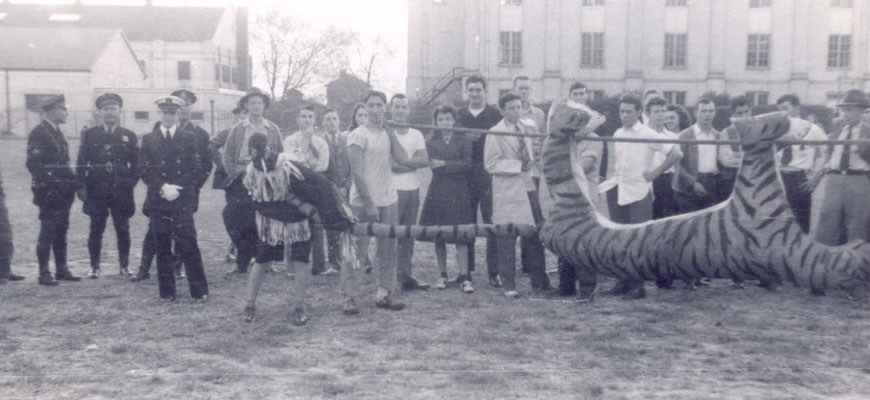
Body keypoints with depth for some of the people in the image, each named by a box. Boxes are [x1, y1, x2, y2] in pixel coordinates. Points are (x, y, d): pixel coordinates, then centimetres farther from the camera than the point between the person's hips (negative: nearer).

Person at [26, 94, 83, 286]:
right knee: (47, 232, -4)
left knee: (61, 232, 12)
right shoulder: (38, 133, -10)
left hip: (63, 192, 8)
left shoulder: (57, 132, 17)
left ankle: (62, 270, 18)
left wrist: (75, 181, 13)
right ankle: (44, 274, 3)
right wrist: (47, 184, -21)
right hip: (49, 192, -8)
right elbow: (33, 164, -16)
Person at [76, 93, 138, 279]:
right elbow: (81, 163, 6)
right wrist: (84, 185, -1)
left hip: (121, 192, 0)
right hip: (96, 192, 0)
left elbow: (136, 164, 9)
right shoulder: (89, 135, 7)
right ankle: (94, 267, 13)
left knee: (123, 230, 3)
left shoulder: (129, 136, 8)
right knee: (96, 230, 3)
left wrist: (129, 183, -1)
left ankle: (124, 265, 14)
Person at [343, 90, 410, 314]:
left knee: (388, 250, 9)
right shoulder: (359, 135, -8)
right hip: (363, 202, -6)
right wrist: (368, 204, -17)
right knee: (356, 251, -3)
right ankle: (349, 297, 3)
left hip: (388, 200, 7)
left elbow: (402, 159, -2)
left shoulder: (388, 134, 12)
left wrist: (390, 131, -4)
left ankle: (384, 293, 18)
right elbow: (357, 172, -13)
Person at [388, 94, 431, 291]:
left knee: (408, 236, 9)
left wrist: (402, 163, -11)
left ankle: (406, 276, 15)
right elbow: (388, 164, -14)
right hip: (393, 190, -6)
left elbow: (425, 160, 1)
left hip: (413, 190, 6)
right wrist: (413, 162, -9)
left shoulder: (416, 134, 14)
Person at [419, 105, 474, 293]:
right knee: (438, 237, 5)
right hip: (438, 193, 2)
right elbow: (434, 167, -4)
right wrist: (456, 166, -7)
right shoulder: (431, 143, 9)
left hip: (459, 193, -2)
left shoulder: (464, 141, 6)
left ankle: (464, 277, -4)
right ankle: (442, 276, 15)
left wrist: (444, 164, -10)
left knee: (461, 236, -6)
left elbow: (467, 164, -8)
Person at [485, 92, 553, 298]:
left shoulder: (527, 129, 11)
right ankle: (509, 285, 10)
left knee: (534, 236, 7)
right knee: (506, 239, -1)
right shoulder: (495, 133, -7)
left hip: (527, 186, 6)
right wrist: (518, 165, -13)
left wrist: (530, 162, 3)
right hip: (506, 190, -5)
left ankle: (539, 282, 16)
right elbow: (490, 164, -11)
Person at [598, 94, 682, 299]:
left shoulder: (648, 135, -6)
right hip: (617, 190, 6)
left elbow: (676, 154, -9)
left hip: (638, 191, -6)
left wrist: (656, 172, -8)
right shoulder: (617, 134, 11)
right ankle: (624, 281, 15)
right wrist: (614, 177, 13)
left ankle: (638, 285, 2)